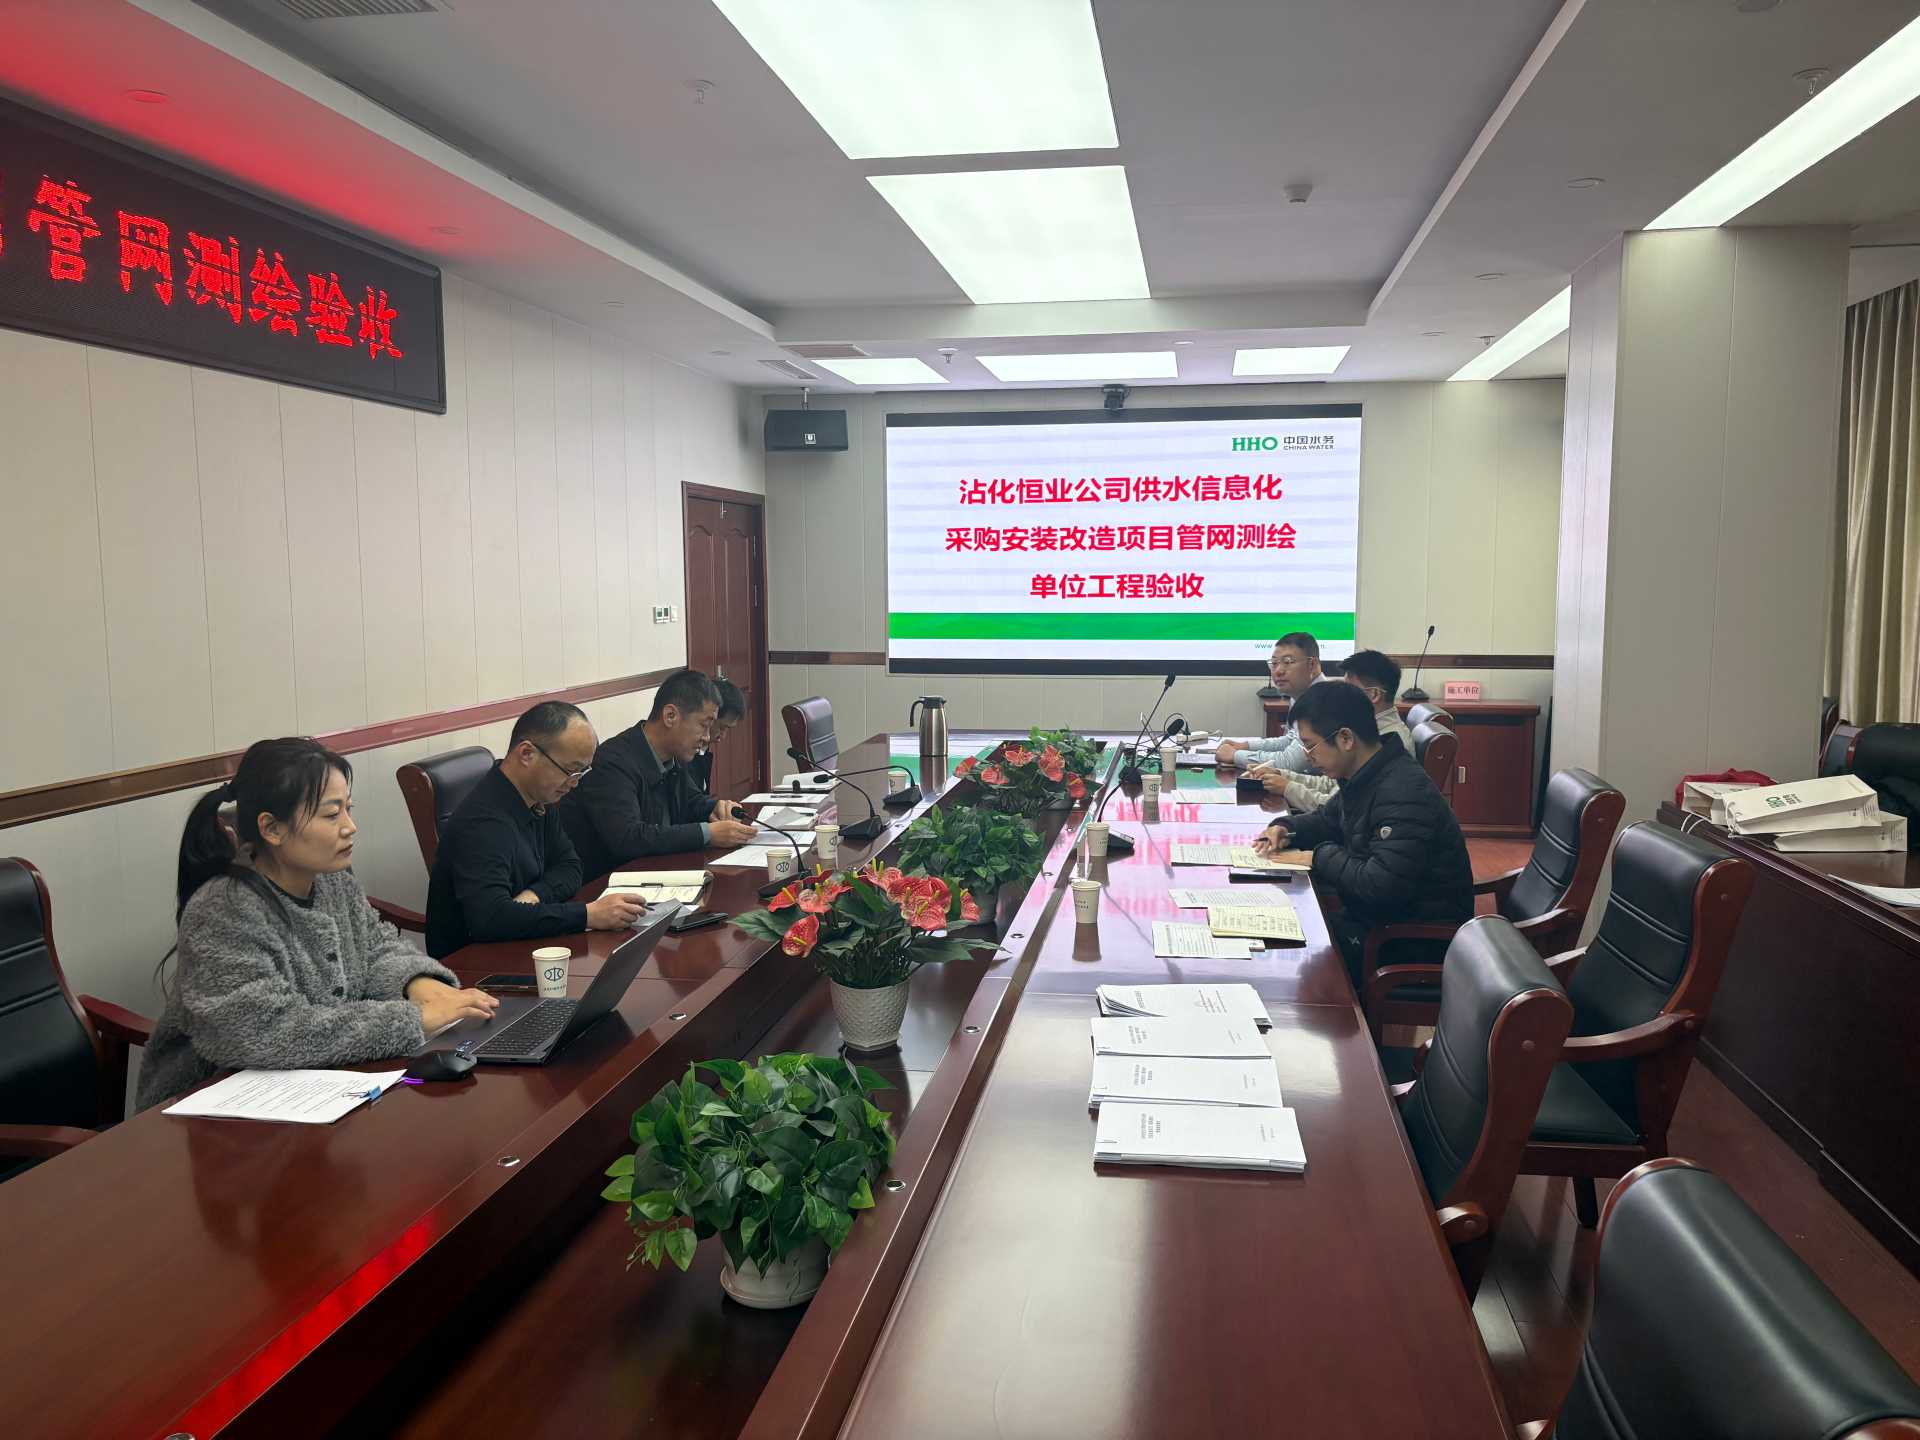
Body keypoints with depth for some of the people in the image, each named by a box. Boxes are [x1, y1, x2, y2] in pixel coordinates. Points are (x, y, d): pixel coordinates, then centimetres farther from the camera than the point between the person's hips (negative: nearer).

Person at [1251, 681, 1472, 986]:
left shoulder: (1403, 795, -26)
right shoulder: (1363, 778, 5)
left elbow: (1380, 887, -33)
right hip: (1375, 916, 9)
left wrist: (1322, 857, -17)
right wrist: (1286, 829, 4)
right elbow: (1327, 819, 25)